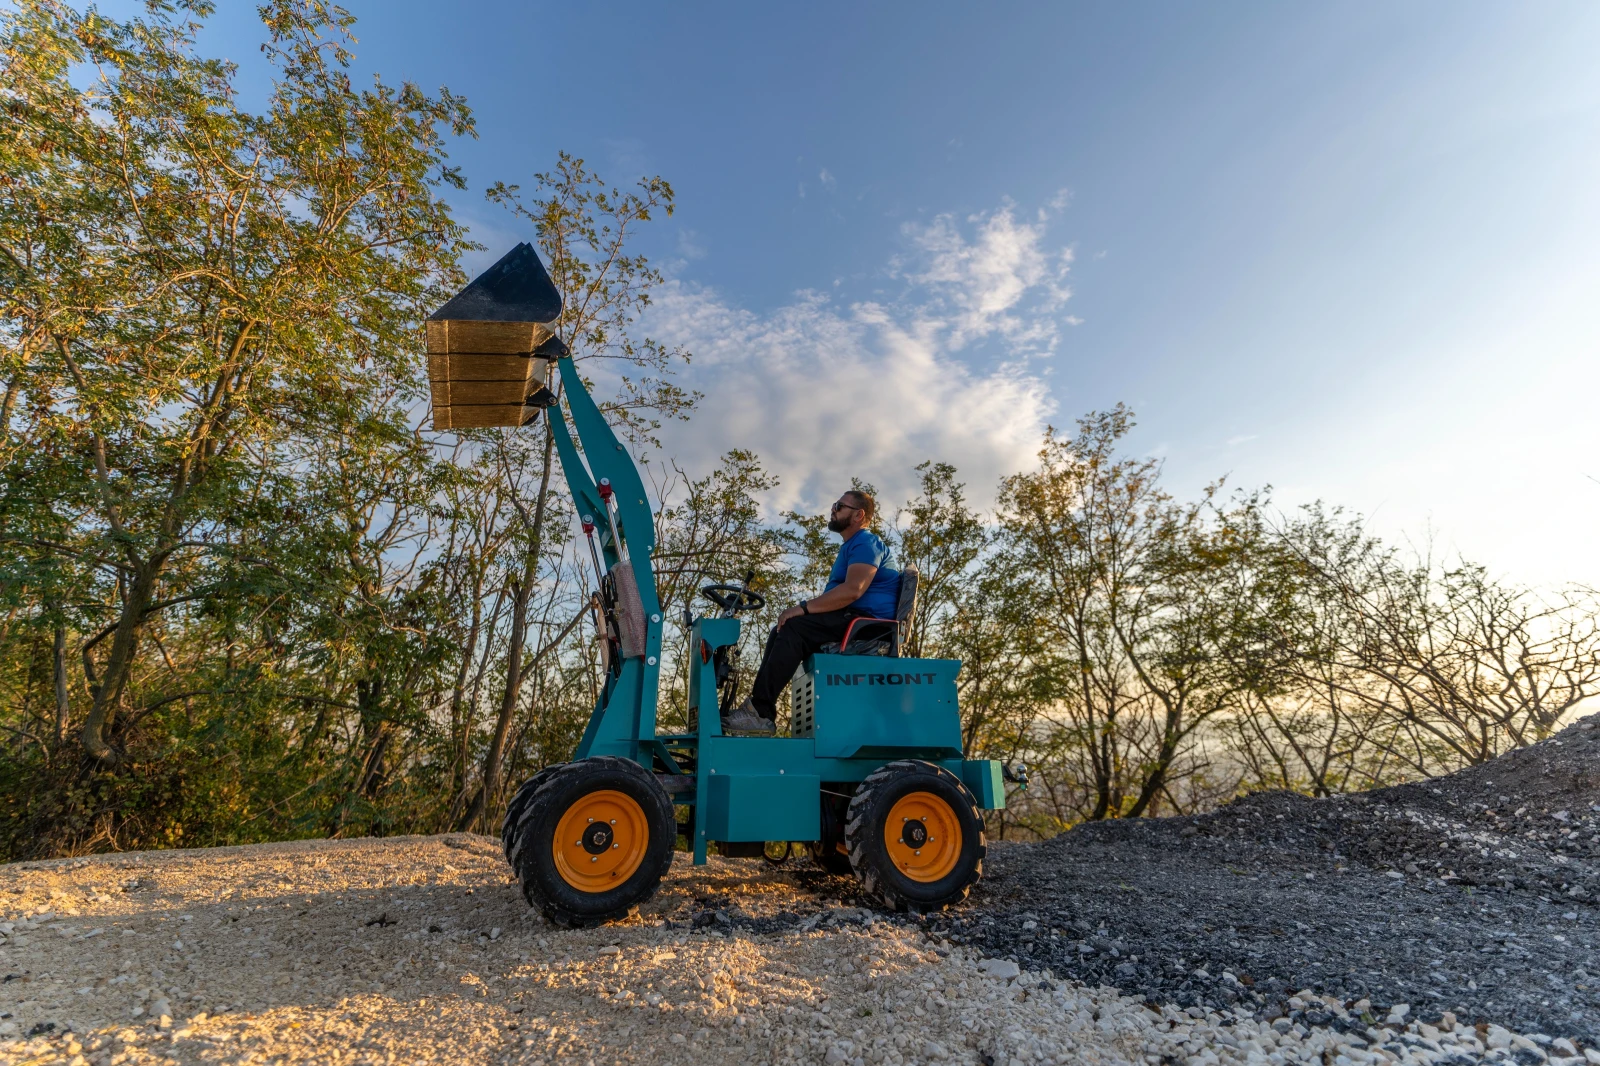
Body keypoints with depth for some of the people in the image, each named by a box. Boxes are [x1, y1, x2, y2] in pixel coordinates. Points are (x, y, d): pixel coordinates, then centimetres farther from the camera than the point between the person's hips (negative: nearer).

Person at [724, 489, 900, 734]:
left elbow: (853, 590, -23)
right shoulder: (852, 546, 26)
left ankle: (760, 711, -25)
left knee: (793, 629, -24)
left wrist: (804, 607, -22)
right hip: (851, 620, 10)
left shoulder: (866, 543, -8)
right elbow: (837, 594, 23)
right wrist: (805, 609, 7)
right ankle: (760, 709, -9)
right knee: (782, 632, 1)